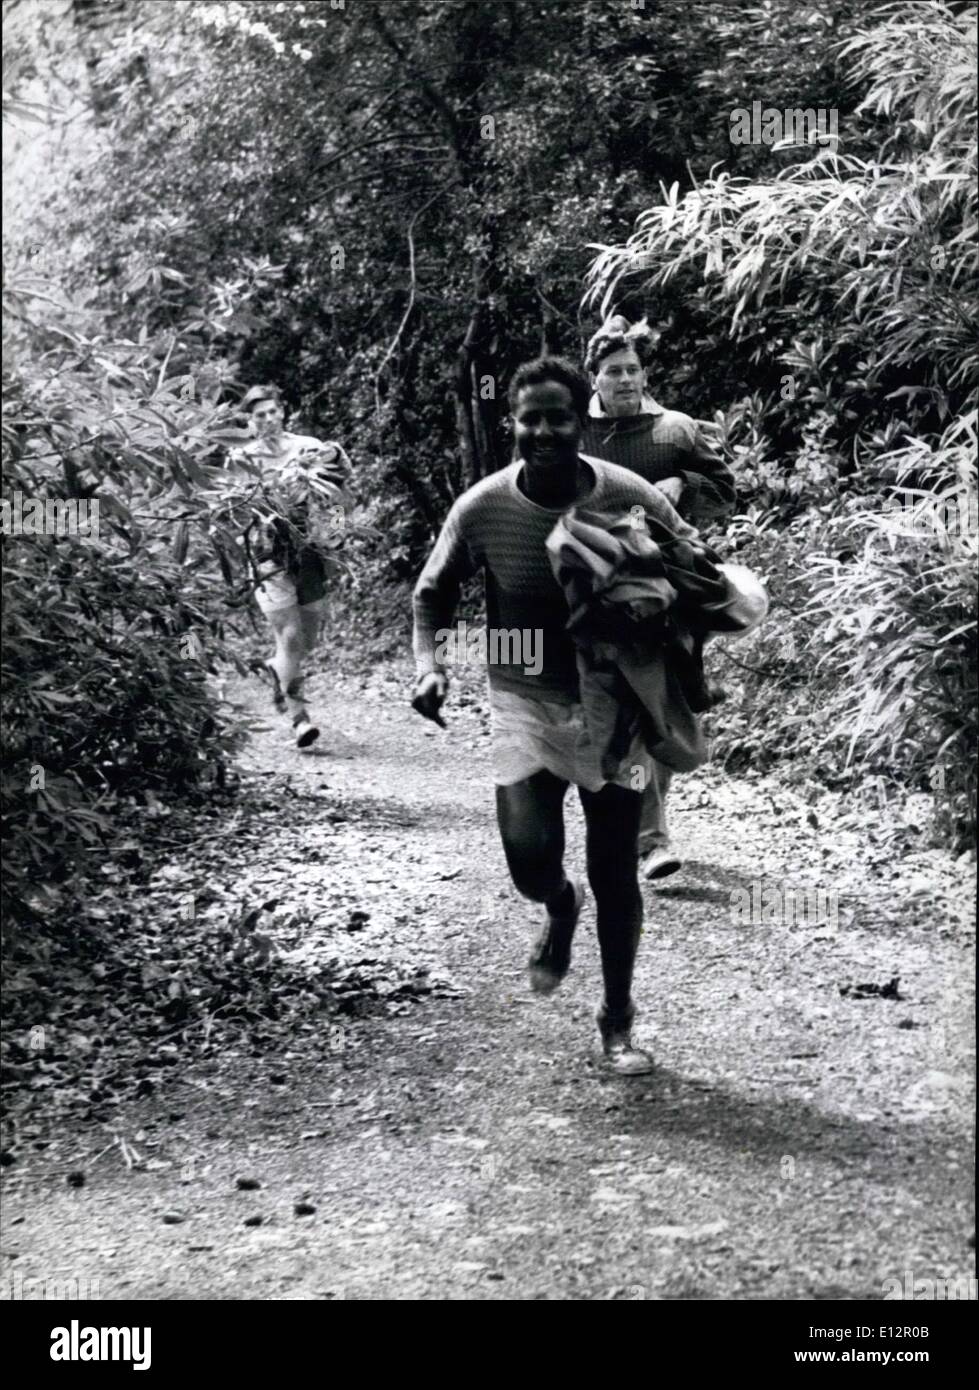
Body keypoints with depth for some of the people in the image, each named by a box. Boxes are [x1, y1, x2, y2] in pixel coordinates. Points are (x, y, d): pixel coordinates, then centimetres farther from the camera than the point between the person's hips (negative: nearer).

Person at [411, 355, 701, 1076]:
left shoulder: (633, 499, -14)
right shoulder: (481, 509, -13)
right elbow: (434, 595, 3)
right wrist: (430, 666, -14)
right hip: (526, 701, 0)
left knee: (616, 875, 5)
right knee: (530, 856, -17)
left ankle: (619, 1021, 28)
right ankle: (561, 906, 23)